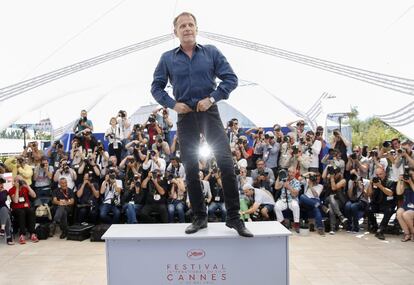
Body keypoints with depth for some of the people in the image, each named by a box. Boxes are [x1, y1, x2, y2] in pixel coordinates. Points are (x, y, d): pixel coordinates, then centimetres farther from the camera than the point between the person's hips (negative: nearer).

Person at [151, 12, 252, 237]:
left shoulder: (211, 52, 4)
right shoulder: (167, 58, 6)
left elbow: (231, 78, 1)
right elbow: (156, 87, 10)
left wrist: (212, 98, -11)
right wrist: (172, 104, -6)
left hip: (209, 113, -1)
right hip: (185, 116, 1)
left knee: (226, 163, -9)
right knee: (191, 169, 5)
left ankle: (234, 217, 1)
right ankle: (199, 217, 17)